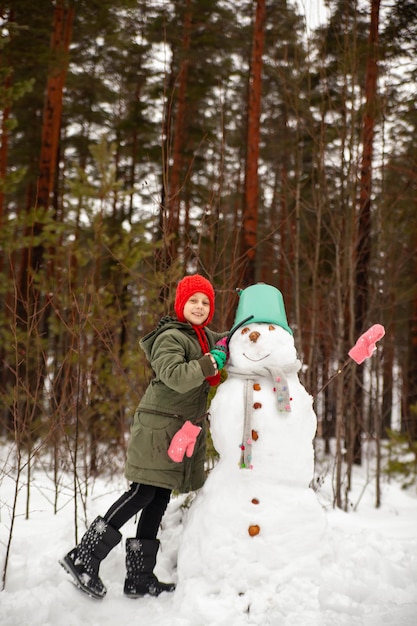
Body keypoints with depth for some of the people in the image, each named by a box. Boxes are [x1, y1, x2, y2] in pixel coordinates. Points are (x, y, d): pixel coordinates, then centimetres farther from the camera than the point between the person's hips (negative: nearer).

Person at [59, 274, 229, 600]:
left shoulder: (205, 337, 15)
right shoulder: (171, 337, -12)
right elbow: (176, 377, -27)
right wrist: (212, 362, -20)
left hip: (183, 431, 9)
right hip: (159, 426, -8)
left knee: (159, 499, 8)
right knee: (143, 494, -12)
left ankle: (139, 577, 13)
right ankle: (84, 556, -4)